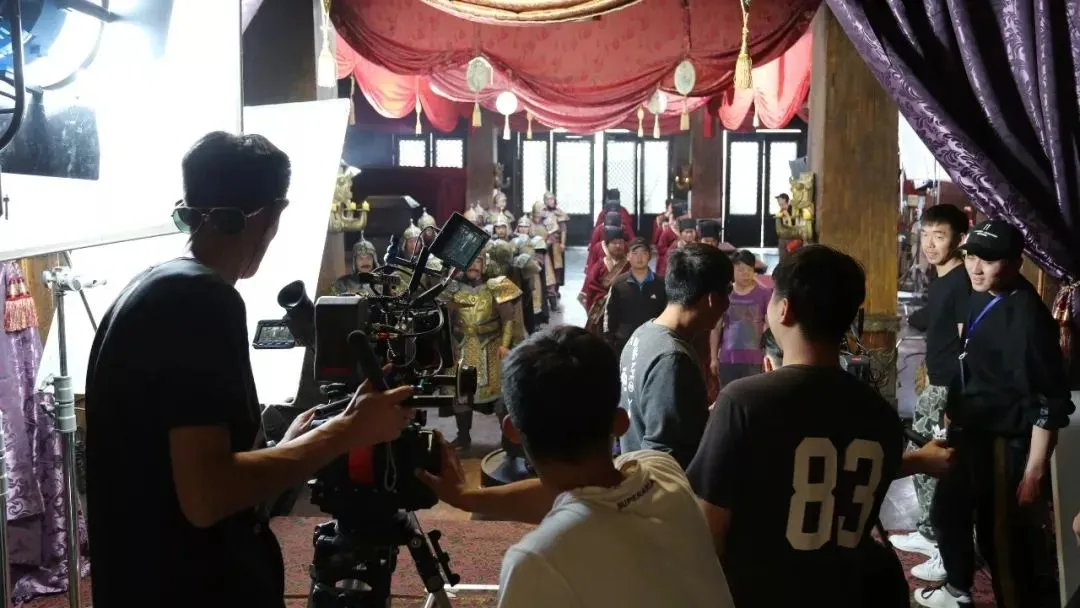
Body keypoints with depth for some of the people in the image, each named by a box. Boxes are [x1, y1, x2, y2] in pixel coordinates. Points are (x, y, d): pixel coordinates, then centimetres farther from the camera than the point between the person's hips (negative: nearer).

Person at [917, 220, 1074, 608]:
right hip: (970, 435, 10)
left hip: (1006, 446, -9)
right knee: (948, 512, 25)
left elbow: (1049, 405, -23)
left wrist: (1034, 473, -22)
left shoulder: (1027, 316, -24)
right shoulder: (981, 298, 2)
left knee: (1005, 541, -2)